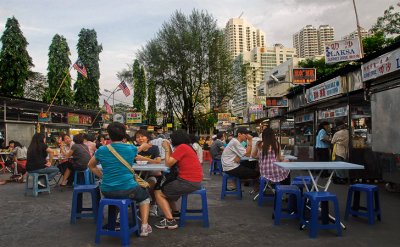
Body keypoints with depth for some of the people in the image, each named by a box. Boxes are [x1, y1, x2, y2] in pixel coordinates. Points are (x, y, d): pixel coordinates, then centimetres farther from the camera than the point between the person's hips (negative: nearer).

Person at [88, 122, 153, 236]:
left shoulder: (102, 150, -3)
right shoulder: (131, 149, -8)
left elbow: (91, 165, 13)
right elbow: (138, 149, 18)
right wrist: (144, 146, 39)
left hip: (107, 191, 3)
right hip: (127, 190, -3)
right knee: (144, 197, 26)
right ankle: (144, 226, 14)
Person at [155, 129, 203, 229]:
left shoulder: (182, 147, -14)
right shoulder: (187, 147, 15)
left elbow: (168, 163, -12)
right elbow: (172, 161, 16)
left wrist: (167, 149, 0)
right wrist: (169, 148, 15)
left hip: (188, 183, -10)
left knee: (159, 193, -3)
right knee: (166, 187, 27)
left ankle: (170, 221, -7)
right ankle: (175, 212, 32)